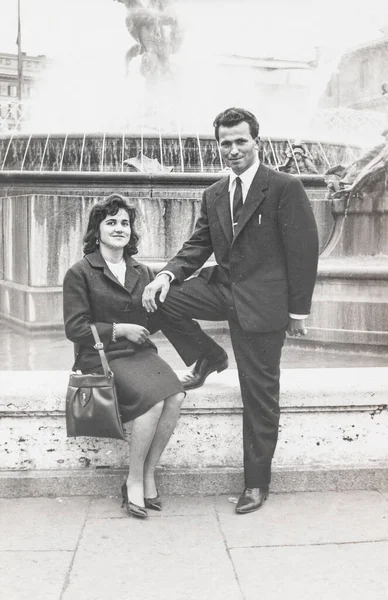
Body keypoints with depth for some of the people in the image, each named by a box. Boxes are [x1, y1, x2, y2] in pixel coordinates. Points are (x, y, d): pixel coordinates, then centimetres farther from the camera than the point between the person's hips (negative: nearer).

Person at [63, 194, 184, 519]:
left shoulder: (142, 272, 17)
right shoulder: (80, 273, 1)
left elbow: (155, 319, 16)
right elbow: (75, 328, -4)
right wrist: (120, 330, -11)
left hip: (141, 352, 5)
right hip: (102, 357, -5)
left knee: (175, 396, -25)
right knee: (154, 398, -30)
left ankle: (148, 475, -9)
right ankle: (135, 479, -11)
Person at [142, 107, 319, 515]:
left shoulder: (285, 188, -9)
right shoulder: (213, 195, 10)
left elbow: (303, 250, -9)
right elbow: (199, 245, 8)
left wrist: (299, 310, -10)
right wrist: (168, 273, -12)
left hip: (263, 300, -6)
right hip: (221, 287, 6)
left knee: (259, 396, 2)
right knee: (161, 299, -15)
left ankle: (256, 483, 18)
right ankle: (208, 358, 11)